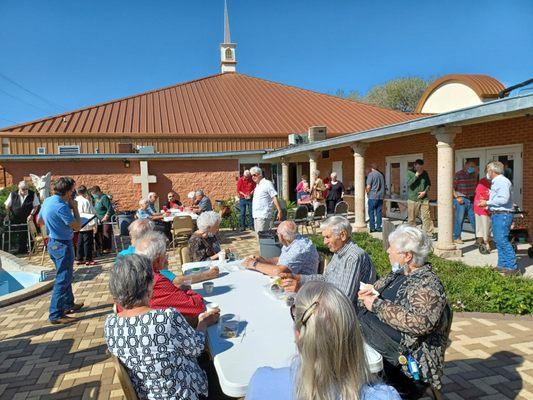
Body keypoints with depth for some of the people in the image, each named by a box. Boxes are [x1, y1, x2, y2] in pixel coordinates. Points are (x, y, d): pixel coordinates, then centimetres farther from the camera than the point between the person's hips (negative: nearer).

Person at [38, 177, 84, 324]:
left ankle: (68, 304, 36)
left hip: (53, 243, 10)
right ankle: (56, 315, 2)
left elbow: (40, 220, 19)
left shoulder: (47, 201, 4)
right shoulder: (61, 206, -24)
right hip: (62, 245, -10)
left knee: (66, 276, 22)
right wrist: (74, 207, -12)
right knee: (62, 280, -3)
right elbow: (77, 226, -21)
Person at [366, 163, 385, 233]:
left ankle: (372, 228, 1)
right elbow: (383, 186, 13)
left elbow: (368, 187, -13)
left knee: (371, 212, 2)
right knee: (379, 212, 9)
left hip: (373, 196, -5)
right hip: (381, 196, 5)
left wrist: (367, 193, 5)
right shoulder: (381, 174, 9)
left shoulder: (371, 174, -8)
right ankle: (379, 227, 11)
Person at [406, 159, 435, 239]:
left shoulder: (425, 173, 10)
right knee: (411, 218, 3)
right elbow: (408, 183, -13)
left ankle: (429, 234, 4)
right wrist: (416, 175, -13)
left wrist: (425, 192, -3)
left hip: (424, 199, 2)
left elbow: (429, 184, 14)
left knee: (426, 217, -1)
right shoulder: (409, 172, 0)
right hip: (413, 199, -2)